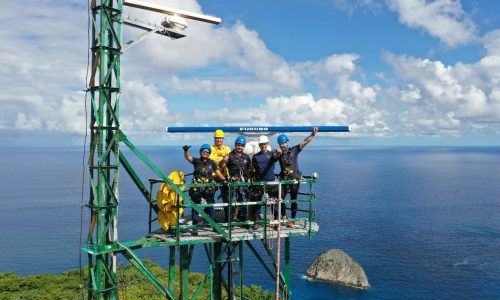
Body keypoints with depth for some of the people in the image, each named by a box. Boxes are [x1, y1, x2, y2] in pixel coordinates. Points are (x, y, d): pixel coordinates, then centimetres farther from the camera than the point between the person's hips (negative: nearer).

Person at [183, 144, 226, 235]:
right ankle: (195, 226, 6)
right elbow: (188, 157, -12)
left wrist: (223, 179, -16)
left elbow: (218, 173, 2)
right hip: (197, 188, -1)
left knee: (210, 207, 6)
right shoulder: (196, 161, 5)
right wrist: (186, 150, -32)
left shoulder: (212, 163, 9)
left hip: (208, 189, 1)